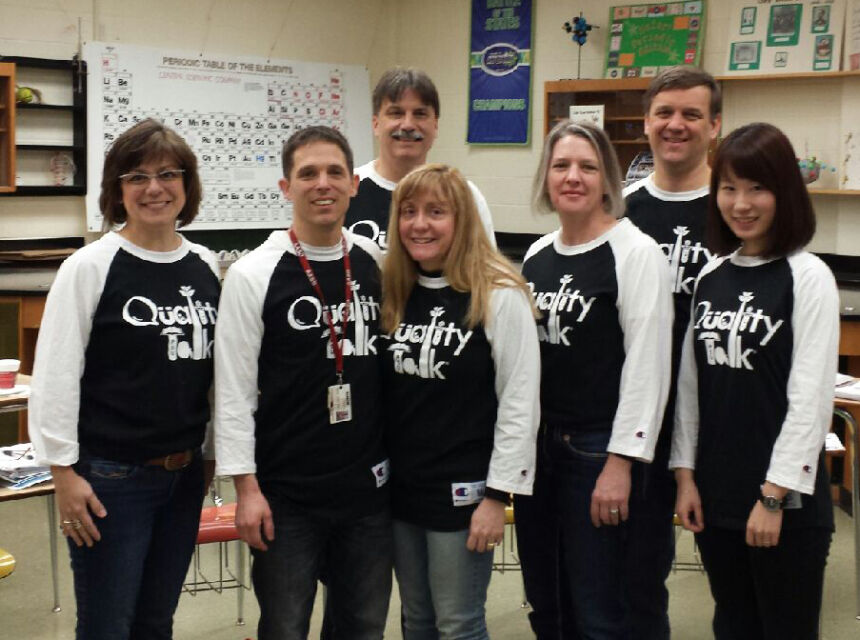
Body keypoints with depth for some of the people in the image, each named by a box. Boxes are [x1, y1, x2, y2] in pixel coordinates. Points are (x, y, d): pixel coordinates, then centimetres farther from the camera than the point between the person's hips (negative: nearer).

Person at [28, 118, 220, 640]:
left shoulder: (206, 267, 5)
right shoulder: (91, 266, -10)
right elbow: (55, 376, -11)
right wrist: (65, 473, -13)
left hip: (185, 474, 5)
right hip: (111, 479, -5)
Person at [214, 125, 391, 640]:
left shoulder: (377, 263, 4)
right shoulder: (253, 275, -8)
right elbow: (234, 390, -7)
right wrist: (247, 488, -10)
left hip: (371, 485, 4)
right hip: (288, 497, -3)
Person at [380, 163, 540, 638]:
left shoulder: (500, 295, -13)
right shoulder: (393, 292, 5)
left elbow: (520, 403, -13)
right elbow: (380, 395, 11)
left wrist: (498, 494, -15)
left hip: (464, 491, -6)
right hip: (400, 489, 6)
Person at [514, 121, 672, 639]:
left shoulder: (636, 252, -10)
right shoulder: (536, 255, 10)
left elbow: (647, 364, -14)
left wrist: (621, 462, -17)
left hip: (599, 451, -6)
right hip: (535, 445, 7)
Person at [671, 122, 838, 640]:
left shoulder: (809, 278, -10)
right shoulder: (710, 277, 6)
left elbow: (812, 396, -13)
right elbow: (690, 383, 9)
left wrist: (775, 495, -15)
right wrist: (686, 473, 5)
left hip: (784, 501, -5)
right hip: (715, 495, 5)